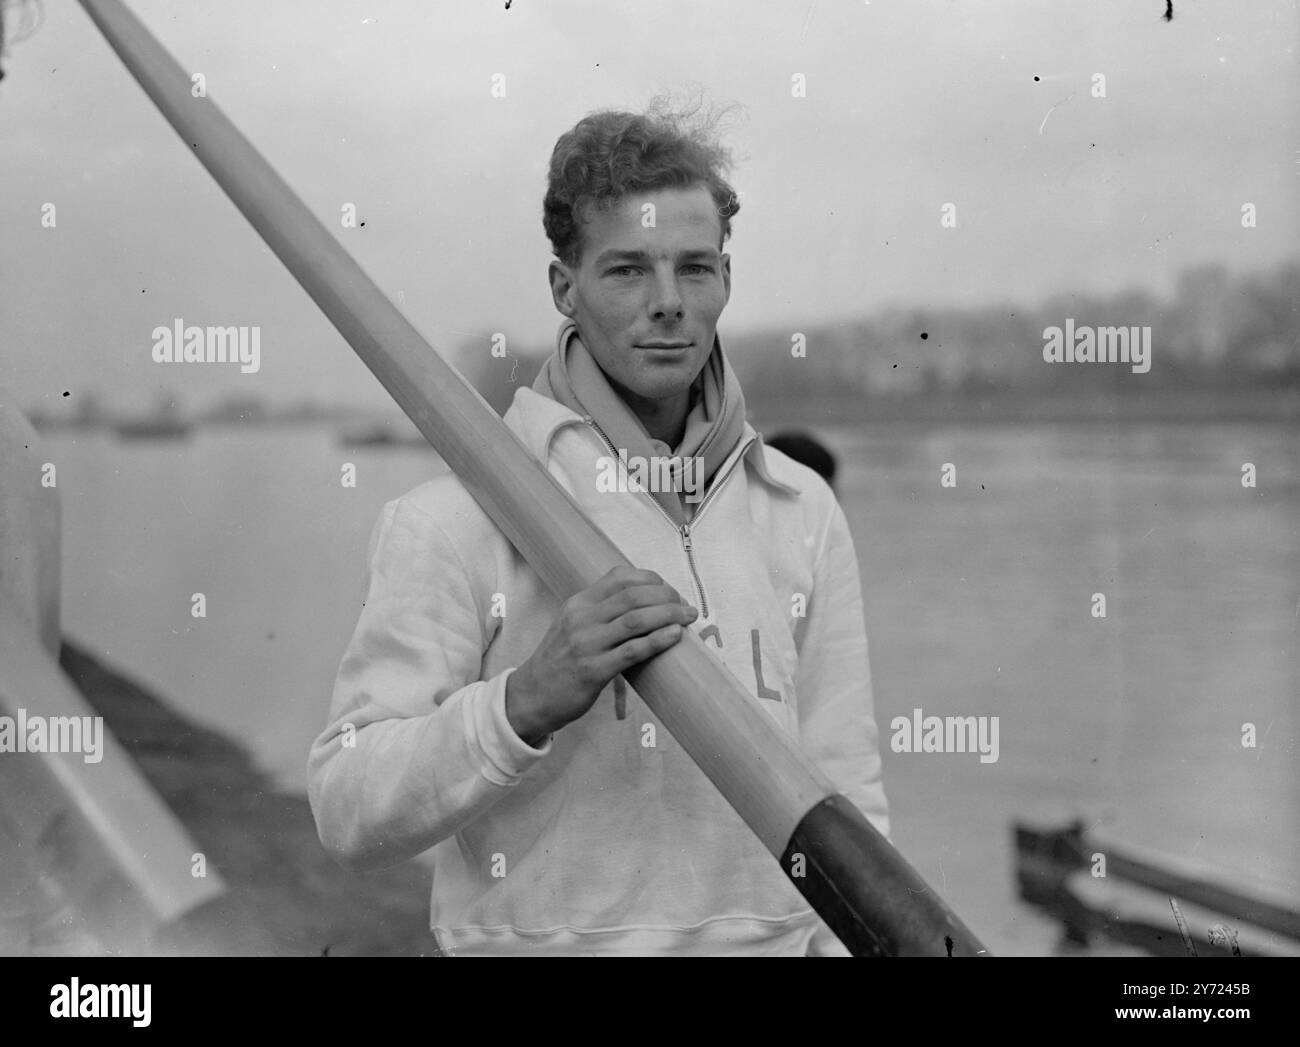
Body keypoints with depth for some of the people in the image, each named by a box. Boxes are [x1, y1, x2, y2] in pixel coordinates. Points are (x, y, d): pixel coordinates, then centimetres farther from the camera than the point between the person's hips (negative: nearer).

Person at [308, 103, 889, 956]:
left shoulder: (803, 512, 4)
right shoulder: (456, 517, -10)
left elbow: (845, 799, 5)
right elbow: (347, 811, -14)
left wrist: (856, 939, -4)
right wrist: (526, 702, -26)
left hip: (770, 936, 3)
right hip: (539, 938, -3)